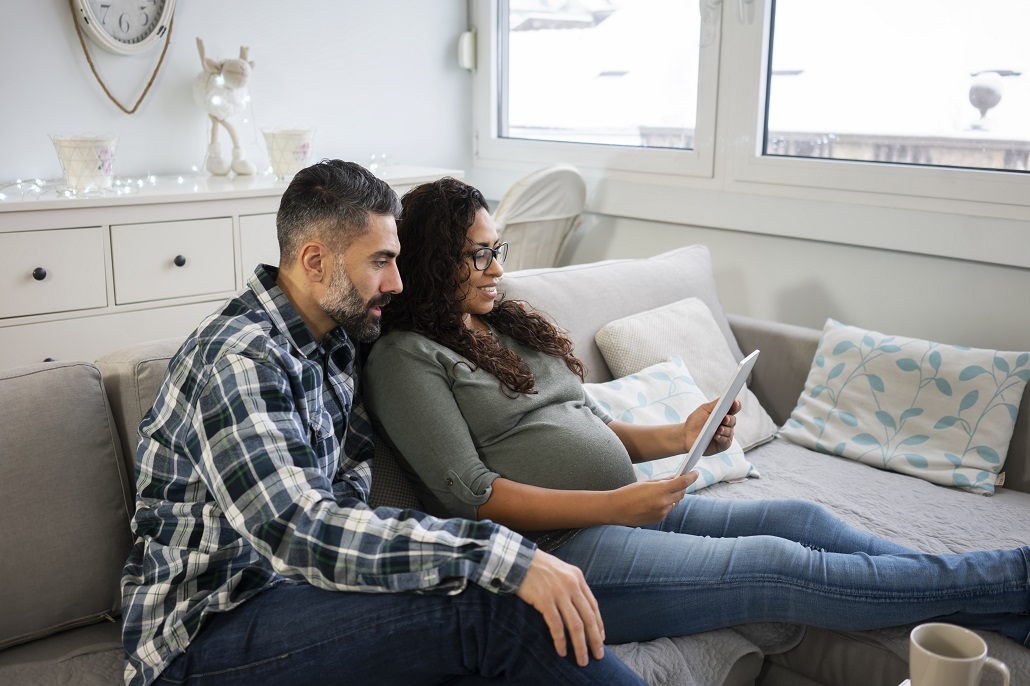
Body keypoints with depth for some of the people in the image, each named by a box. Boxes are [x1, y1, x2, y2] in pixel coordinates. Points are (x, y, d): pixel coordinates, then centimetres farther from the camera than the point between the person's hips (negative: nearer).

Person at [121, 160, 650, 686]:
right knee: (489, 604, -29)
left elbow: (354, 463, 18)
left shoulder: (335, 341, 8)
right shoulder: (236, 360, -21)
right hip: (205, 636, -8)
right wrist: (505, 556, -38)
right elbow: (303, 533, -33)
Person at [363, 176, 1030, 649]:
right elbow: (471, 494, -16)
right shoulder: (405, 358, -8)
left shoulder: (512, 324, 16)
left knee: (800, 519, -5)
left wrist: (678, 438, 0)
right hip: (560, 546, -8)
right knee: (779, 567, -14)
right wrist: (616, 504, -21)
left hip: (626, 506, 8)